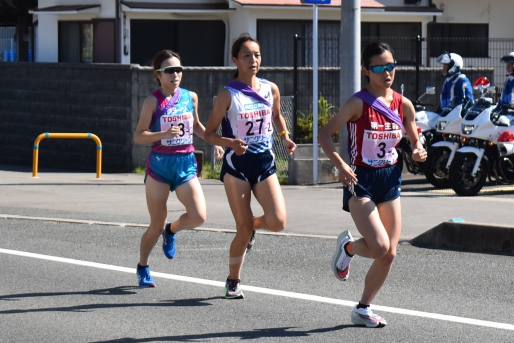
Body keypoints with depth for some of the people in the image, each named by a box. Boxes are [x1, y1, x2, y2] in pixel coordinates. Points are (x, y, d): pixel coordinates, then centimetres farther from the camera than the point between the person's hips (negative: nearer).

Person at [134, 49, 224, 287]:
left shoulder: (190, 97, 6)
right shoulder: (153, 101, -6)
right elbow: (138, 136, -9)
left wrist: (214, 142, 12)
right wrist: (164, 134, -24)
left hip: (186, 163, 3)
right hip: (160, 163, -3)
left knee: (198, 217, -15)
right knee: (157, 225, 3)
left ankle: (171, 230, 19)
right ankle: (142, 267, 27)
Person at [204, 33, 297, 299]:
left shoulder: (271, 89, 3)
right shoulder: (228, 95, -8)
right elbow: (209, 133, -4)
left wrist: (285, 137, 3)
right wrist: (230, 143, -23)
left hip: (264, 161, 3)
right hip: (237, 165, -3)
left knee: (277, 221, -14)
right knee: (244, 230, -3)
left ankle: (250, 227, 22)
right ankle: (233, 281, 18)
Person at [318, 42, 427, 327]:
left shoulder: (404, 105, 2)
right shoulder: (359, 103, -13)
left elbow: (415, 143, 14)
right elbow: (325, 134, -14)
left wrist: (419, 153, -10)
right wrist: (340, 165, -27)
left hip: (390, 180, 5)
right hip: (361, 181, -5)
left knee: (389, 253, 2)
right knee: (379, 246, -18)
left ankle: (363, 309, 18)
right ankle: (347, 246, 17)